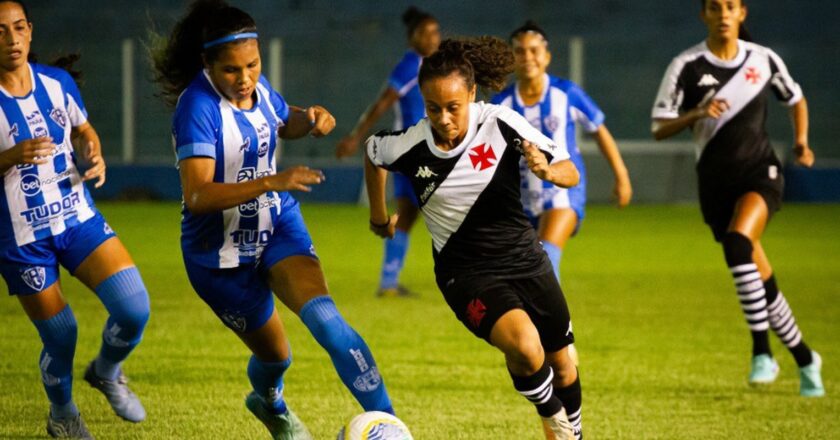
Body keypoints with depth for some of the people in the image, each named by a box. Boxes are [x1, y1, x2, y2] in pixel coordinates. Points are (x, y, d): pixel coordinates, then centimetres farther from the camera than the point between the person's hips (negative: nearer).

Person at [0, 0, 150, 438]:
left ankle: (106, 373, 21)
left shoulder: (57, 82, 0)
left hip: (78, 220, 4)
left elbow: (83, 130, 17)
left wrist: (94, 156, -5)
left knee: (134, 308, -11)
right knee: (60, 337, 3)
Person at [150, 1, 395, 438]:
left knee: (324, 317, -22)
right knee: (274, 354, 13)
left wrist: (309, 118, -5)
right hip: (221, 254, -4)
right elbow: (196, 196, -36)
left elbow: (284, 123, 19)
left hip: (278, 226, 4)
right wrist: (271, 182, -46)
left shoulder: (257, 88, -6)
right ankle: (269, 400, 50)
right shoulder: (198, 107, -26)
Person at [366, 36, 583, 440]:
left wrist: (547, 171, -33)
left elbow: (570, 174, -10)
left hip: (524, 258, 2)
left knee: (562, 366, 15)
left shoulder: (501, 123, -17)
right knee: (525, 347, -27)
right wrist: (379, 217, 20)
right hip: (467, 271, -2)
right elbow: (372, 153, 8)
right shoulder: (410, 147, -17)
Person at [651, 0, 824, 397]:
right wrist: (697, 113, -23)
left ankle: (761, 349, -27)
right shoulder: (686, 66, -4)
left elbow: (796, 100, 19)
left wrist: (801, 141, 4)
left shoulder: (763, 59, 1)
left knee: (737, 241, -31)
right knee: (761, 279, 4)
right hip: (716, 181, 2)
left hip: (761, 172, -1)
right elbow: (660, 129, -6)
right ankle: (805, 359, 22)